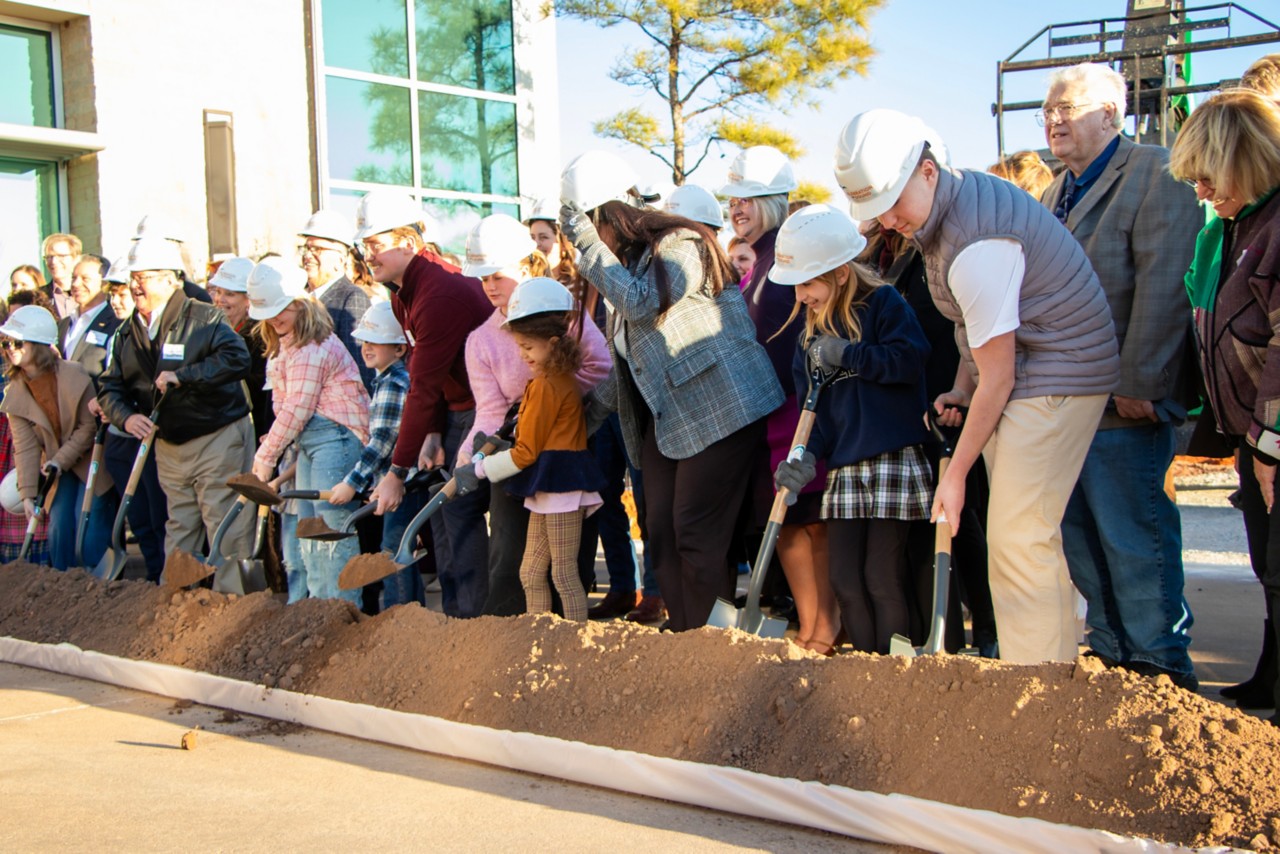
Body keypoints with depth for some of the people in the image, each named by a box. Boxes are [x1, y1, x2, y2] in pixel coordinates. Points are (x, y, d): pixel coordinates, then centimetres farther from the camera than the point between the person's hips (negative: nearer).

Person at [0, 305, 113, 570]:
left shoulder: (74, 376, -18)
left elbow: (88, 428, -12)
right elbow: (24, 446, -7)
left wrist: (60, 461, -18)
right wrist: (27, 494, -13)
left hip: (89, 460, -4)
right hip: (59, 469, 4)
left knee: (88, 524, -11)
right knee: (58, 527, -1)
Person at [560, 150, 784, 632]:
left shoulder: (680, 244, -9)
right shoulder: (629, 263, 18)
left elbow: (642, 304, -24)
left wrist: (589, 244, -18)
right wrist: (591, 399, 23)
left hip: (720, 408, -9)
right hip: (664, 418, 9)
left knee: (696, 534, -10)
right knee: (661, 533, 4)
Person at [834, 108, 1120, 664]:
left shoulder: (975, 245, -27)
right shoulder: (950, 200, 4)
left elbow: (997, 378, -21)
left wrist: (955, 473, -12)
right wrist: (961, 389, 6)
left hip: (1055, 378, -10)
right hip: (1025, 374, 10)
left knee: (1016, 539, -11)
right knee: (1030, 534, 12)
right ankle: (1057, 656, 22)